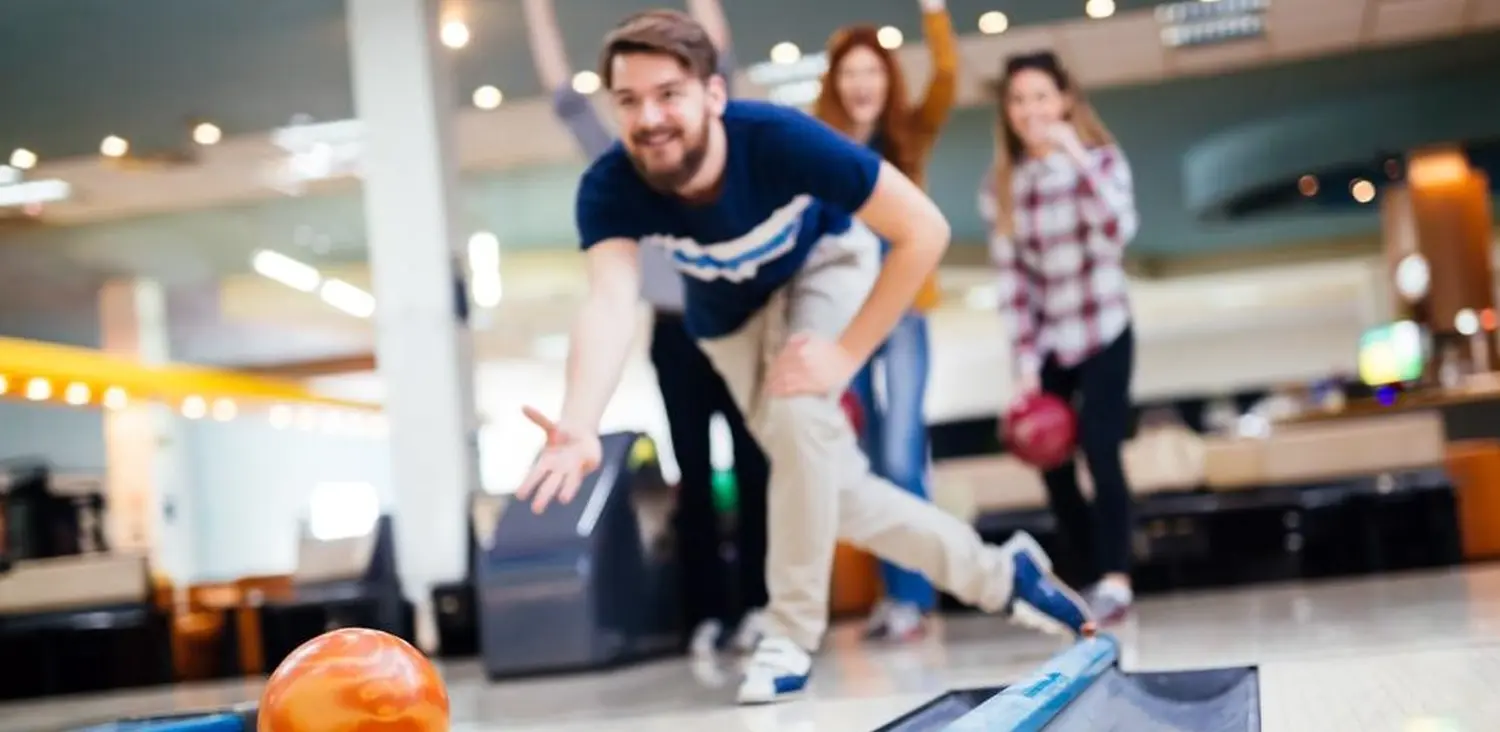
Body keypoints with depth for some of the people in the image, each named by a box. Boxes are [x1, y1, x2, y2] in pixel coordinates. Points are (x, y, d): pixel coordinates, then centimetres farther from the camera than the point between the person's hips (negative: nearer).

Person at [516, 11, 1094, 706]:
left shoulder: (779, 138, -39)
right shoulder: (608, 189, -33)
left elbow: (924, 230, -33)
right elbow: (609, 304, -49)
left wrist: (845, 352, -34)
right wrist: (579, 427, -67)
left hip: (823, 261, -3)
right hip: (731, 311, 3)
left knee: (798, 410, -30)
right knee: (834, 486, 0)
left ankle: (792, 632, -12)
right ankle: (996, 574, 22)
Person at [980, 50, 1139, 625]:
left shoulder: (1100, 159, -6)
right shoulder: (1001, 186, 0)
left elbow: (1118, 231, -25)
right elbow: (1011, 280, -1)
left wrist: (1075, 158, -28)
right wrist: (1025, 362, -7)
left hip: (1102, 334, -3)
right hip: (1045, 343, 3)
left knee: (1099, 450, -17)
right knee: (1051, 463, 2)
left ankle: (1115, 580, -14)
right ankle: (1096, 579, 15)